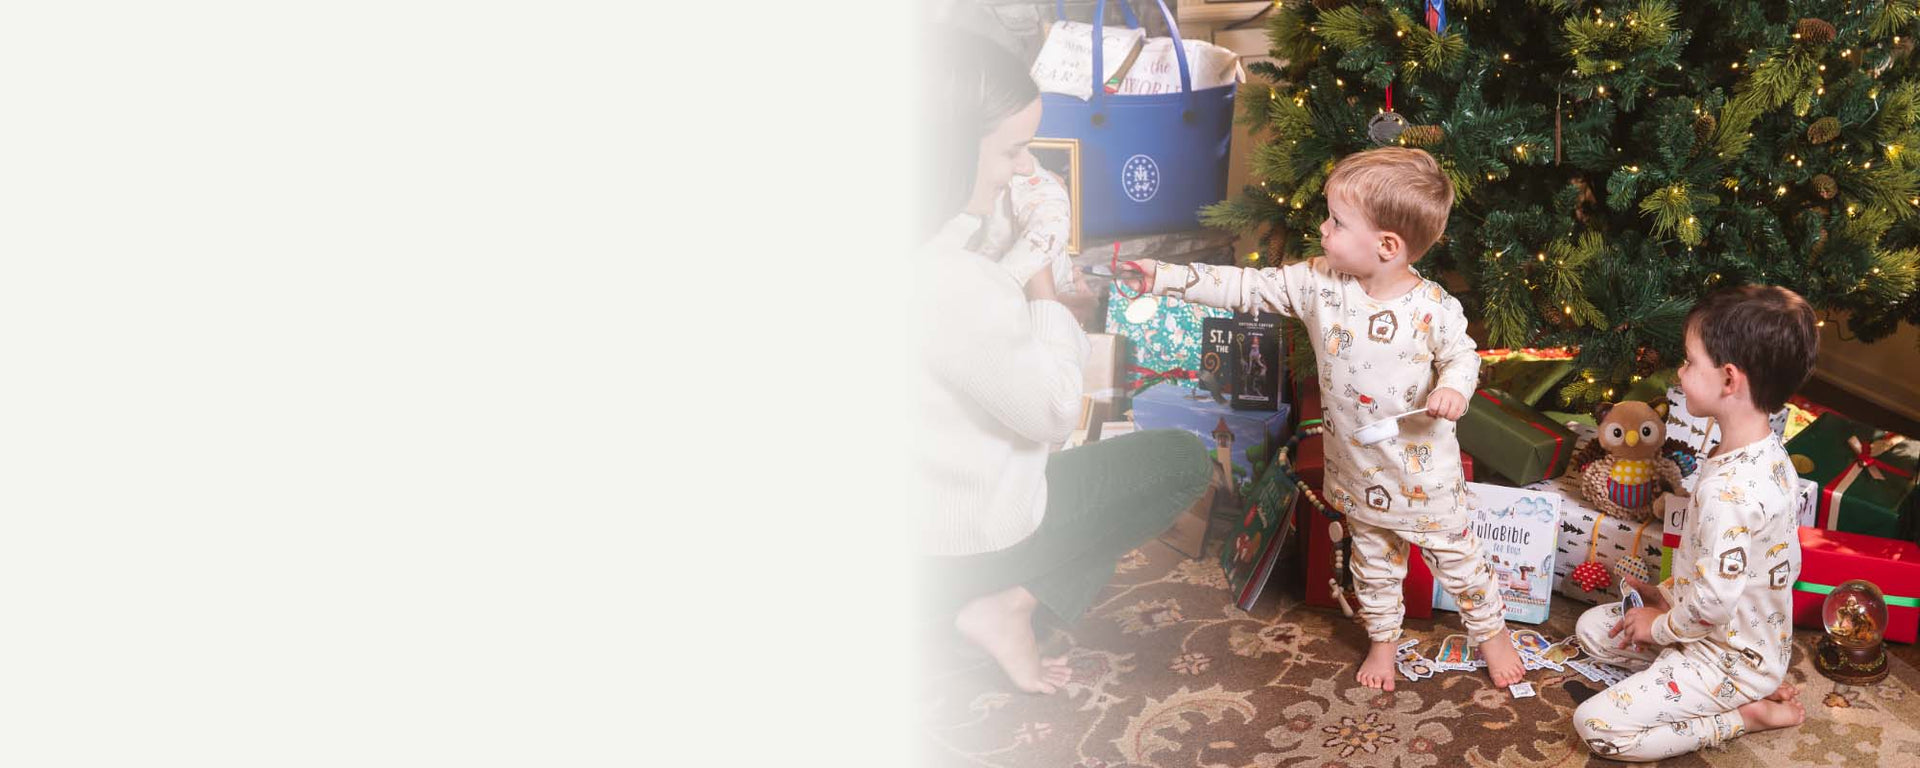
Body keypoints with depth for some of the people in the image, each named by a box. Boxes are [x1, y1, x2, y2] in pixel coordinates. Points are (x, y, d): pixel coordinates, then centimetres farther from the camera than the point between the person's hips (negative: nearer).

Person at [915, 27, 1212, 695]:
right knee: (1183, 461, 6)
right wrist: (1040, 280, -12)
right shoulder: (950, 284, -35)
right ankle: (1008, 607, 1)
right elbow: (1054, 409, -20)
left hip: (926, 507, 9)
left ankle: (1003, 598, 16)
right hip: (969, 536, -9)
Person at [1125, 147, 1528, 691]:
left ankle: (1491, 632, 38)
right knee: (1372, 558, 23)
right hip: (1355, 466, 4)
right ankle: (1382, 639, 45)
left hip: (1422, 468, -4)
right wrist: (1162, 277, -16)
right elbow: (1247, 288, -11)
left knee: (1456, 554, 14)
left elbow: (1462, 355, -7)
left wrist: (1454, 388, -31)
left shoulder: (1434, 308, -23)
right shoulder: (1318, 284, -14)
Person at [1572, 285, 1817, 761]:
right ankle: (1755, 687, 11)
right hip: (1756, 638, 9)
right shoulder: (1769, 455, -2)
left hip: (1728, 659, -9)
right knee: (1592, 627, 19)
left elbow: (1714, 602, -29)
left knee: (1595, 726, -14)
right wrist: (1669, 594, 8)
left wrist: (1662, 625, -11)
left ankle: (1745, 714, -3)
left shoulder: (1727, 489, -33)